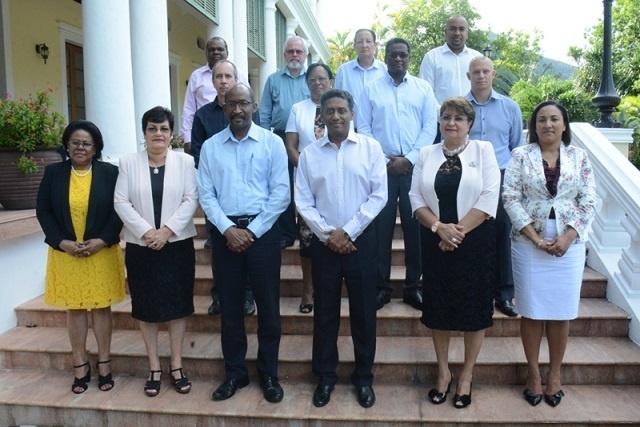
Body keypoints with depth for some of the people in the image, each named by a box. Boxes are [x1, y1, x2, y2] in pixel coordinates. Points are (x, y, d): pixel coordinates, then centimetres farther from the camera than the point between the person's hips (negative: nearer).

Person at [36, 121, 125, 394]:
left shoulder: (110, 172, -3)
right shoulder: (53, 173, 2)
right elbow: (43, 210, 1)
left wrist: (102, 240, -15)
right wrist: (61, 241, -11)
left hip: (101, 252, -1)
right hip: (65, 253, 2)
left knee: (101, 307, 7)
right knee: (74, 308, 9)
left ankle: (104, 365, 20)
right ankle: (80, 366, 21)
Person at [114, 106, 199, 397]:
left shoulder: (185, 161, 1)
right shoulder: (128, 163, 3)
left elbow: (191, 200, -6)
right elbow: (121, 202, -2)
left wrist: (167, 230, -15)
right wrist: (146, 231, -14)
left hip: (177, 244, -1)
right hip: (140, 246, 1)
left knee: (177, 304, 6)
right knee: (146, 306, 7)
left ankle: (176, 365, 19)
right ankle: (154, 367, 21)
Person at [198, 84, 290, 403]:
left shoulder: (272, 143, 1)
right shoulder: (210, 147, 7)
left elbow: (281, 193, -5)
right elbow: (206, 195, 2)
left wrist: (252, 231, -10)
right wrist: (228, 230, -10)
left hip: (263, 231, -2)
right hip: (224, 232, 2)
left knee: (268, 306, 5)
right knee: (230, 306, 10)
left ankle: (269, 374, 22)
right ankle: (235, 373, 26)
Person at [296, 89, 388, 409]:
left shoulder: (371, 148, -1)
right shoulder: (309, 154, 3)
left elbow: (379, 195, -6)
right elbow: (303, 201, 0)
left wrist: (348, 232, -11)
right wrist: (327, 234, -10)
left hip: (361, 240, -1)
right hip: (323, 242, 1)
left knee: (363, 311, 8)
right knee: (325, 311, 11)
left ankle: (364, 377, 26)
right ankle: (325, 376, 27)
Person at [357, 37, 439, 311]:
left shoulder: (423, 89, 11)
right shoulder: (371, 89, 10)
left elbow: (430, 127, 3)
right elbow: (363, 128, 3)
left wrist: (409, 159, -8)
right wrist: (383, 160, -7)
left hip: (415, 167, 1)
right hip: (381, 167, 0)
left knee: (415, 227, 3)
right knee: (381, 227, 1)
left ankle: (412, 286, 14)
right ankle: (381, 286, 11)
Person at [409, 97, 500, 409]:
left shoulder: (483, 150, 1)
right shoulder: (427, 154, 8)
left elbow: (489, 198, -9)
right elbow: (416, 198, 0)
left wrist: (458, 230, -15)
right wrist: (440, 227, -14)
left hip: (475, 241, -2)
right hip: (435, 242, 2)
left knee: (474, 305, 5)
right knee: (438, 305, 9)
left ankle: (466, 375, 23)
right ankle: (443, 371, 26)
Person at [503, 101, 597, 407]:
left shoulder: (579, 157, 5)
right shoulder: (521, 156, 0)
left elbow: (589, 202, 1)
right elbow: (510, 198, -7)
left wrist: (567, 237, -11)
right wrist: (535, 237, -13)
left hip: (569, 243, 1)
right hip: (528, 242, -1)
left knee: (561, 311, 7)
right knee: (531, 310, 5)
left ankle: (555, 373, 23)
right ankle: (533, 372, 20)